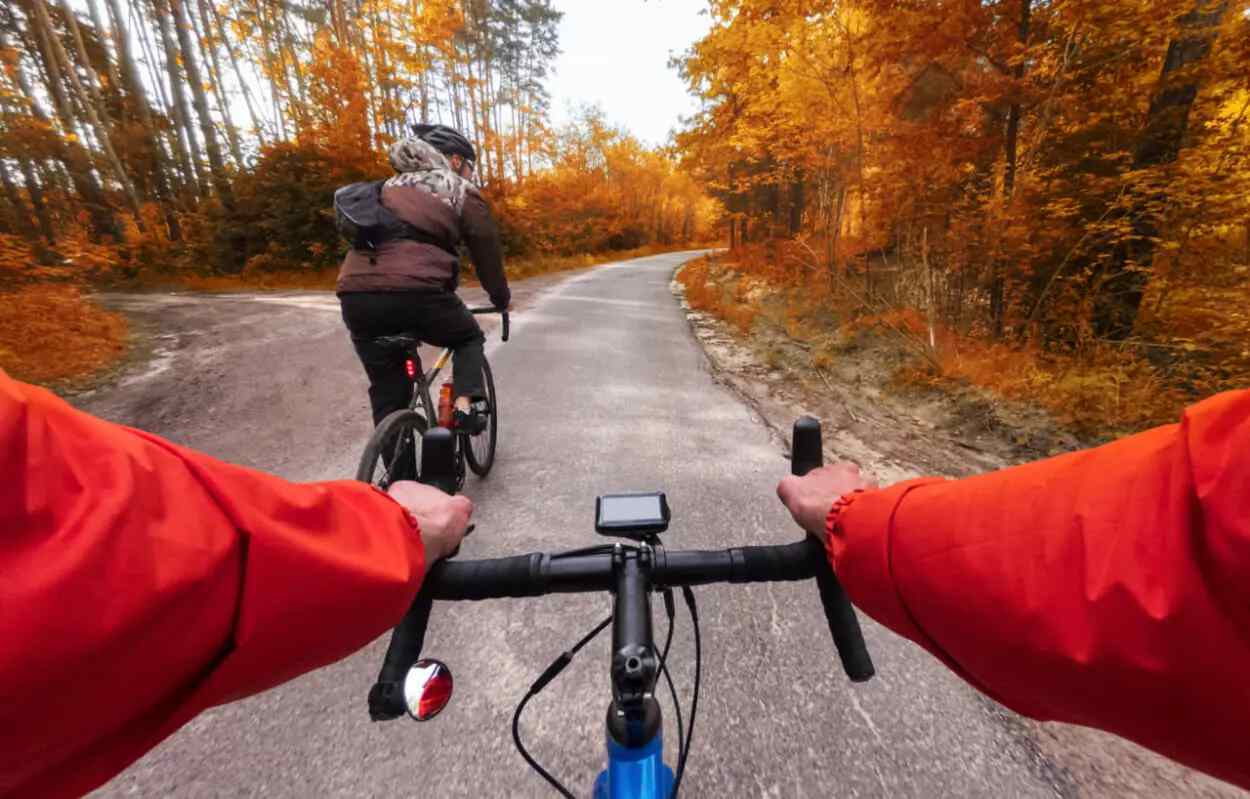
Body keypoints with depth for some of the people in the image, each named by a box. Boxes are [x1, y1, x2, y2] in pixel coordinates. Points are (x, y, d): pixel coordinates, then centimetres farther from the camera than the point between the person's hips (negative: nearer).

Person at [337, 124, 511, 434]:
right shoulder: (462, 192, 13)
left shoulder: (391, 186, 31)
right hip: (416, 291, -5)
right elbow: (486, 249, 14)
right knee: (470, 339, 23)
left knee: (388, 394, 15)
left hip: (356, 294, 6)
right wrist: (501, 298, 28)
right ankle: (464, 405, 2)